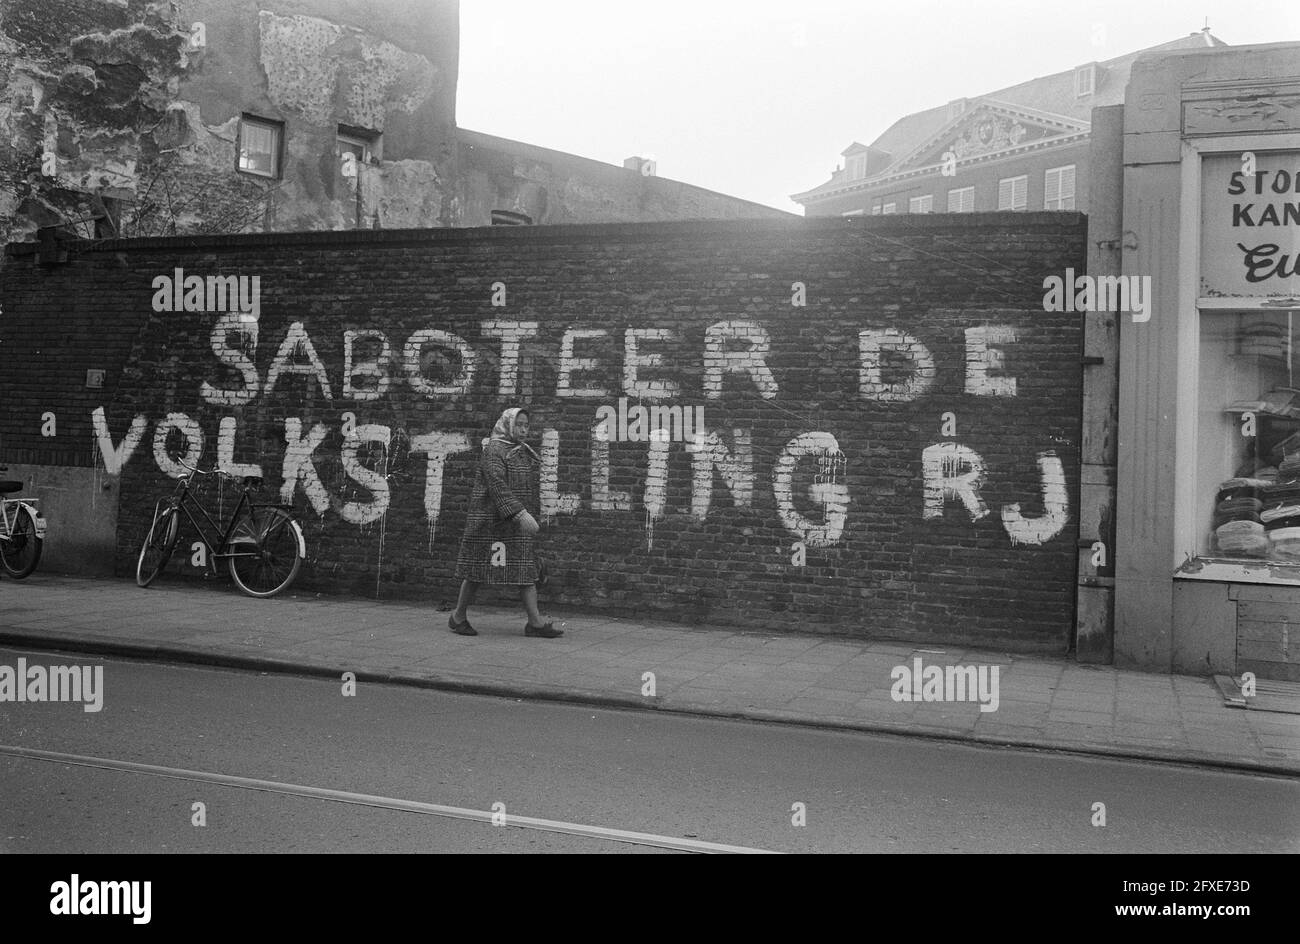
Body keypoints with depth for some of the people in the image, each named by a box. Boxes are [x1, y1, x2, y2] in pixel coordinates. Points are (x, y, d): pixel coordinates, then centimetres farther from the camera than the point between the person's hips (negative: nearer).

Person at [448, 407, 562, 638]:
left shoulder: (523, 452, 14)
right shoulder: (494, 451, -12)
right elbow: (497, 485, -25)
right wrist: (521, 513, -33)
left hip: (517, 523, 8)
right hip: (491, 520, -8)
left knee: (527, 569, 0)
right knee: (478, 568, 1)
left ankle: (535, 622, -1)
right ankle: (458, 616, 16)